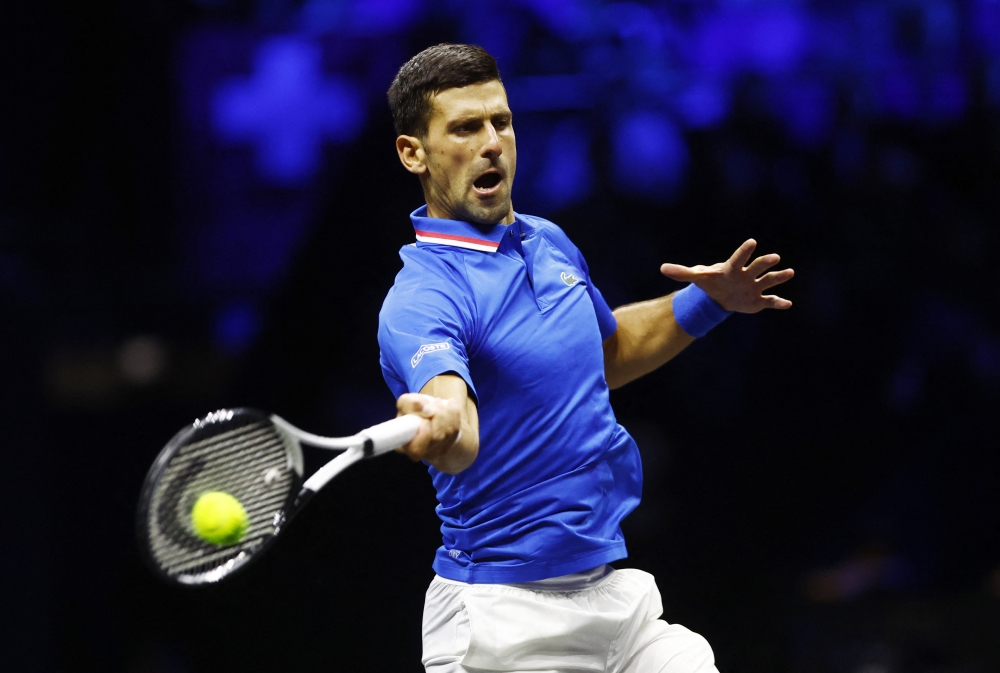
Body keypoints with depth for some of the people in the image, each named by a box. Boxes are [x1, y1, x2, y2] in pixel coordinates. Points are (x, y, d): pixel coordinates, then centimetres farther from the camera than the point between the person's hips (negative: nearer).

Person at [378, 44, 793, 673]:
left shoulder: (551, 243, 7)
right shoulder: (423, 298, -19)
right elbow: (461, 441, -39)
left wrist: (707, 302, 13)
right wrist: (437, 429, -62)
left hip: (611, 592, 7)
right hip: (505, 620, -7)